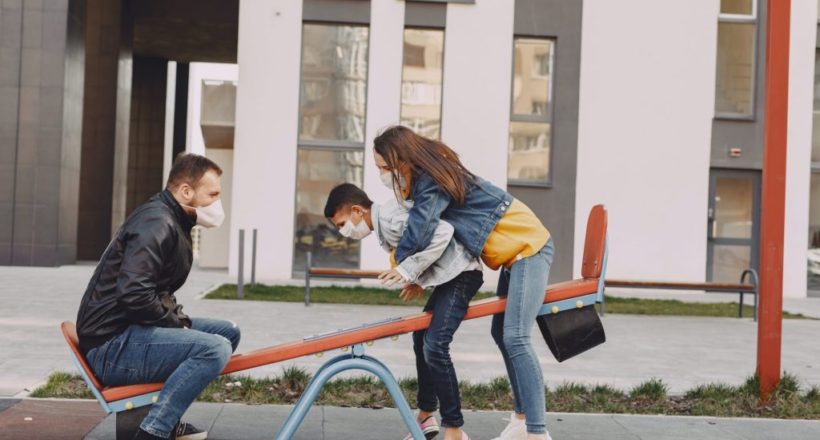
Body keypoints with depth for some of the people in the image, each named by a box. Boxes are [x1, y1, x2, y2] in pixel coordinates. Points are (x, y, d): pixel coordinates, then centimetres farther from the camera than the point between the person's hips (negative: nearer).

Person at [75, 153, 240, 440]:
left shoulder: (174, 222, 17)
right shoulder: (157, 223, -17)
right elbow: (134, 295, -28)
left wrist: (179, 319, 7)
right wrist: (177, 322, -14)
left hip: (131, 332, 11)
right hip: (111, 345, -11)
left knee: (228, 332, 14)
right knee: (215, 349, -26)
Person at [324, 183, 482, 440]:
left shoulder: (389, 216, -19)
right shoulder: (381, 225, 12)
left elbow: (442, 232, -27)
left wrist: (409, 270, -23)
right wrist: (419, 281, 6)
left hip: (461, 274, -11)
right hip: (449, 276, 11)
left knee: (435, 346, -18)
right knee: (421, 338, 20)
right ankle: (426, 416, 32)